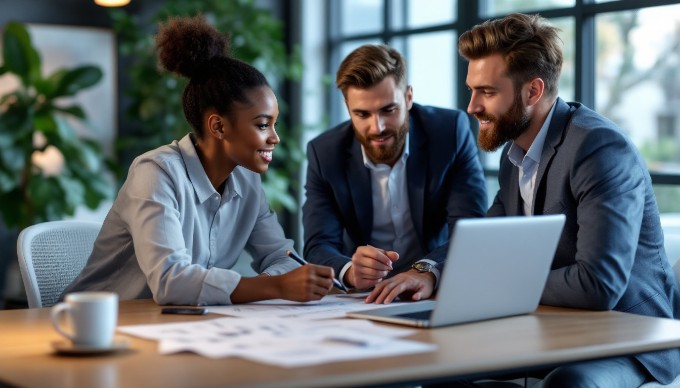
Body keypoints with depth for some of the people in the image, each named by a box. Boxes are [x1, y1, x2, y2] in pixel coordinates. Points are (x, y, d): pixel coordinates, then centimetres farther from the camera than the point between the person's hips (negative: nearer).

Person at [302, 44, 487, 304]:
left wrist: (427, 271, -34)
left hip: (440, 291, -1)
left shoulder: (451, 130, -8)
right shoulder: (324, 153, -5)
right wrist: (350, 271, -31)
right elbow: (319, 248, -8)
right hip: (361, 301, 1)